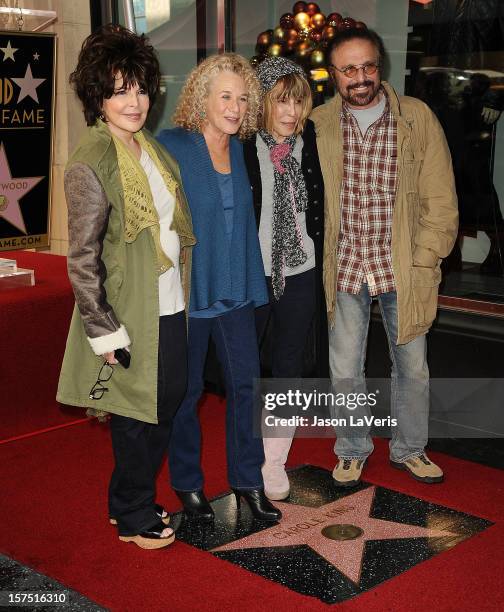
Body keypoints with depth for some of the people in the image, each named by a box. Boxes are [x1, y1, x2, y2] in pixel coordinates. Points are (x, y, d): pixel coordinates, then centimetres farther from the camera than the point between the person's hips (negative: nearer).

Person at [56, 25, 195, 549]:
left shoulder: (151, 149, 9)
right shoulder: (91, 161, -15)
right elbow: (82, 260, -16)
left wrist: (184, 295, 14)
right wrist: (105, 332, -17)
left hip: (168, 309, 8)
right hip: (130, 318, -8)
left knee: (165, 407, 17)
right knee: (137, 419, 6)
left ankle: (129, 500, 37)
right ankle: (134, 518, 27)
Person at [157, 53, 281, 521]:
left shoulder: (239, 150, 7)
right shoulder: (171, 147, -11)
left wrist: (255, 284, 12)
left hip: (235, 290, 5)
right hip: (186, 293, -5)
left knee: (245, 383, 8)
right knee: (186, 391, 9)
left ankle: (247, 478, 24)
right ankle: (186, 482, 27)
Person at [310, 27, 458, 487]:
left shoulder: (418, 118, -5)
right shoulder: (317, 125, -2)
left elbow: (440, 202, -3)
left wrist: (422, 265, -9)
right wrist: (318, 262, -3)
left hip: (402, 269, 0)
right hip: (345, 268, 0)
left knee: (413, 367, 13)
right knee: (345, 371, 9)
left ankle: (409, 449, 36)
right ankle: (353, 450, 32)